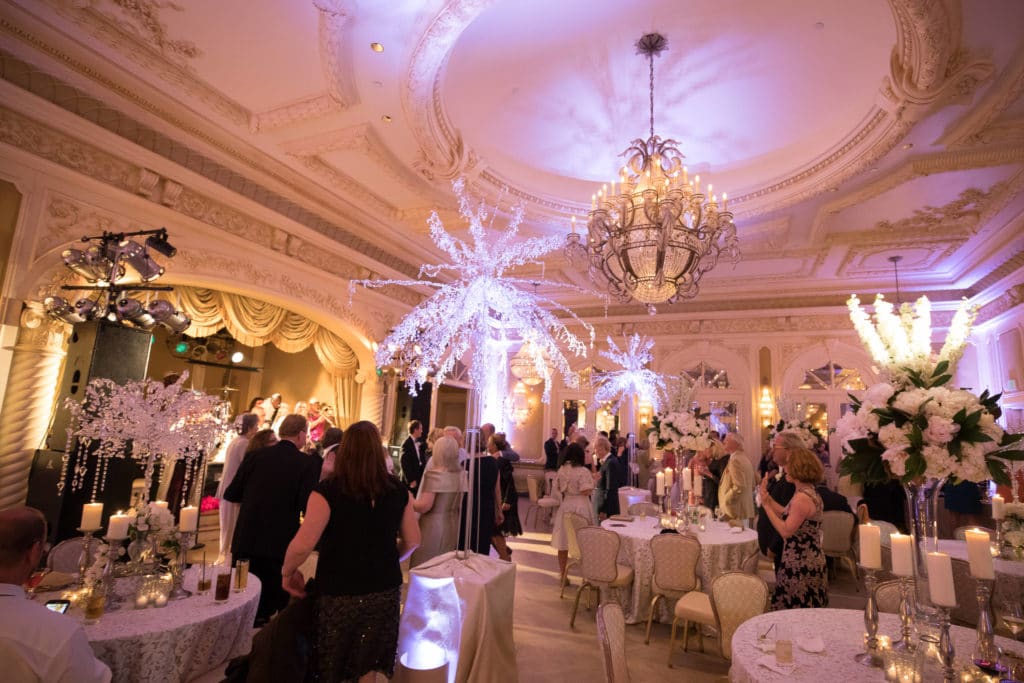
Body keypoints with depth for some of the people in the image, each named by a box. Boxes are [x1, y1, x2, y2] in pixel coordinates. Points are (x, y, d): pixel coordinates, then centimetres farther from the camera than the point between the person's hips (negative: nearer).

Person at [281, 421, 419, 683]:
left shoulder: (327, 491, -16)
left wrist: (287, 572, -3)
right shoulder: (398, 490, -5)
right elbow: (412, 541, 2)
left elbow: (303, 544, -22)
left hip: (340, 593, -2)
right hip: (385, 591, 3)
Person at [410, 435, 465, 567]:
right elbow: (460, 505, 9)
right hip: (453, 527, 6)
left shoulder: (434, 474, -17)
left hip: (433, 528, -6)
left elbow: (424, 506, -18)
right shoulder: (461, 475, 2)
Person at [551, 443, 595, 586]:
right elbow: (586, 491, -18)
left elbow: (555, 490, 6)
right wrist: (593, 480, -4)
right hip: (579, 508, -5)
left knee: (563, 544, 12)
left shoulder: (561, 470, 3)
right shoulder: (583, 471, -13)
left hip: (565, 508, 5)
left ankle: (563, 575, 22)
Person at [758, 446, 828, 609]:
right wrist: (768, 497, 9)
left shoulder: (802, 498, -23)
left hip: (800, 566, -10)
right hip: (808, 561, 10)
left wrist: (766, 504, -19)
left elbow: (786, 531, -23)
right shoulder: (809, 492, 8)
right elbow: (787, 514, 11)